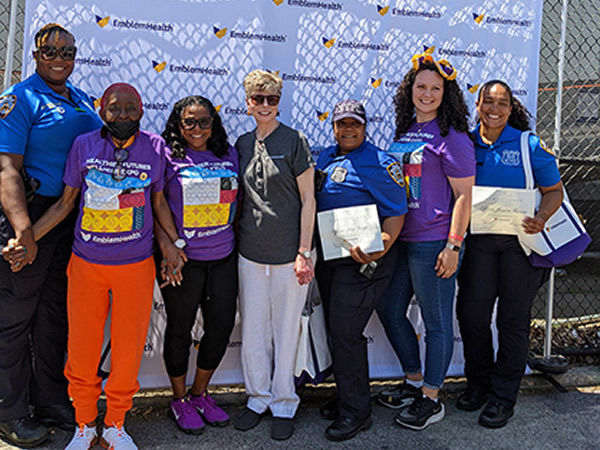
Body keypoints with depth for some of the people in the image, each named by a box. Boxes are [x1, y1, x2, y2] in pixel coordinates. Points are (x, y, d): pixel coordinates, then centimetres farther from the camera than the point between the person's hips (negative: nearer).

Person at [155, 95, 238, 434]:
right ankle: (179, 399, 27)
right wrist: (166, 244, -18)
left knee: (222, 326, 8)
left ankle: (200, 393, 30)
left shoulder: (229, 155, 9)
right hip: (182, 258, -4)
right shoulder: (168, 156, -4)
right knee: (180, 328, 8)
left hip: (223, 257, 5)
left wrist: (237, 239, 9)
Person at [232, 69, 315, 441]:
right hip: (250, 254, 4)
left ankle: (284, 404, 24)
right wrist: (234, 240, 10)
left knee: (286, 331, 7)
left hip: (288, 255, -4)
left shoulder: (294, 141, -5)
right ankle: (258, 398, 30)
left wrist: (304, 253, -11)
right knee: (253, 331, 12)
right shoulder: (242, 144, 8)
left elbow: (308, 199, -6)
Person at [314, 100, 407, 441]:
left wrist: (381, 248, -29)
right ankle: (347, 397, 32)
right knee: (337, 330, 15)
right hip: (328, 259, 8)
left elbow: (397, 212, -14)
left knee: (345, 334, -6)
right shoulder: (325, 158, 12)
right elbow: (312, 203, 21)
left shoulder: (379, 163, -10)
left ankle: (356, 412, 9)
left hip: (362, 262, -8)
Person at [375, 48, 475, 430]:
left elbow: (463, 197, -12)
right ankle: (414, 382, 33)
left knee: (437, 322, 4)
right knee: (390, 310, 16)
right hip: (401, 240, 9)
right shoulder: (405, 131, 12)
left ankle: (431, 400, 19)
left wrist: (453, 246, -18)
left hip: (433, 243, -8)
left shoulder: (452, 137, -10)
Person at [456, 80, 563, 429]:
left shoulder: (529, 145, -2)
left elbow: (554, 190, 2)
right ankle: (478, 382, 25)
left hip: (520, 241, -2)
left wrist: (541, 218, -17)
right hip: (478, 240, 2)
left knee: (513, 318, 4)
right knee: (471, 311, 3)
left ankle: (504, 395, 18)